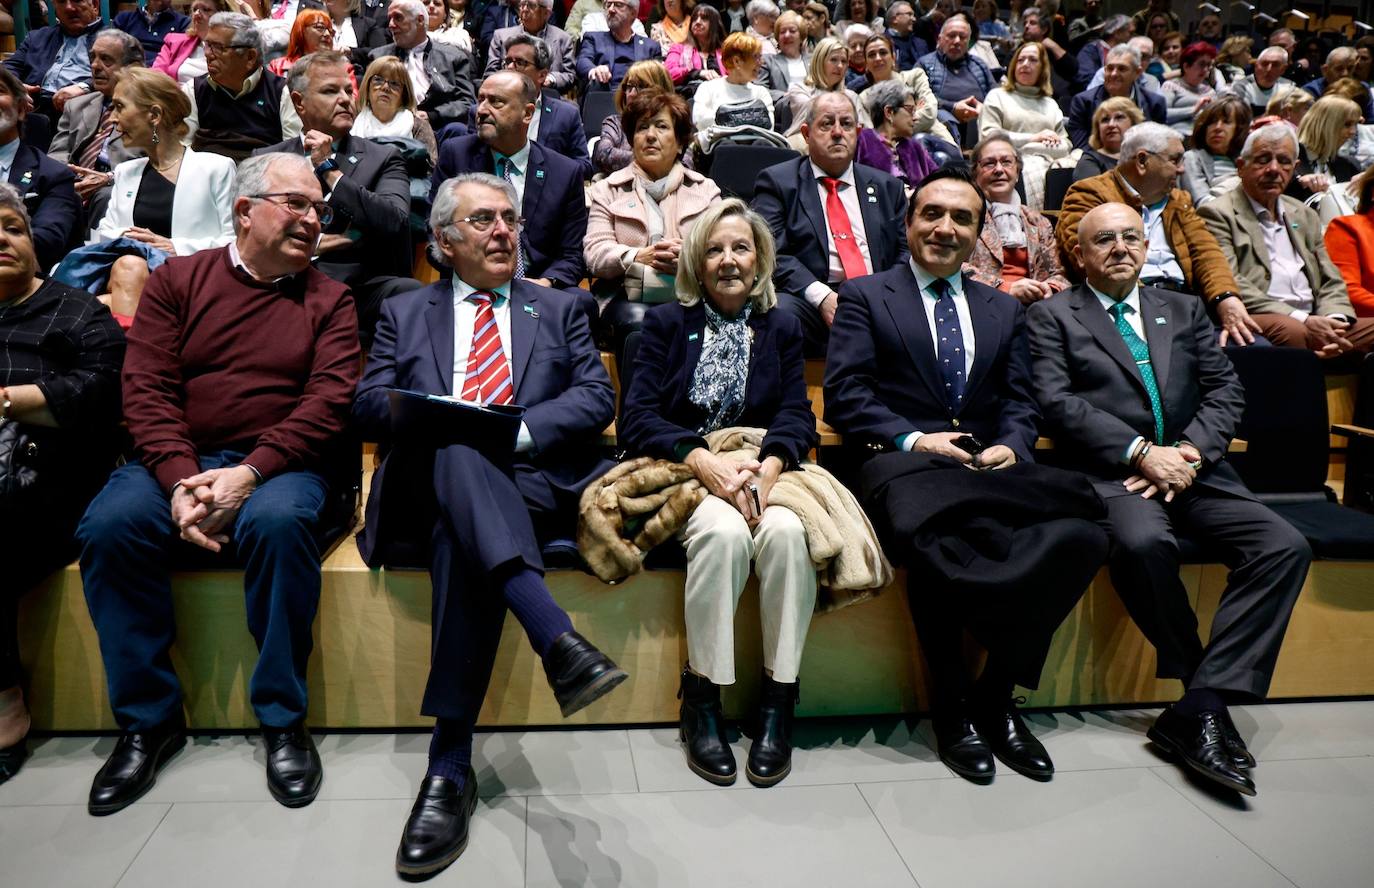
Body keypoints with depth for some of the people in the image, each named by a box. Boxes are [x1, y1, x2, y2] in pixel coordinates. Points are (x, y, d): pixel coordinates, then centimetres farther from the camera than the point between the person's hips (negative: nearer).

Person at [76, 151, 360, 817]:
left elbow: (328, 400, -4)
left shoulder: (327, 300, 8)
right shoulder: (177, 280, 10)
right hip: (176, 461, 2)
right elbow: (146, 389, 0)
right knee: (109, 525, -26)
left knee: (279, 521, -34)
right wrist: (180, 481, -16)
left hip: (277, 464, -1)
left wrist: (248, 474, -18)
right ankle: (149, 720, -7)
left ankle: (283, 719, -17)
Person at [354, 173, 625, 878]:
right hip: (433, 483, 0)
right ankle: (559, 641, -53)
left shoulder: (558, 310, 23)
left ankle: (450, 767, -38)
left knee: (460, 539, -36)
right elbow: (368, 405, 12)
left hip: (533, 480, 0)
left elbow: (597, 397, 9)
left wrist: (519, 428, -10)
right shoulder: (404, 313, 24)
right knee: (455, 450, -38)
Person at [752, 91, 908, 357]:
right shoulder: (777, 181, 10)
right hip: (809, 300, -3)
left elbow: (907, 250, 17)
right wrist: (821, 297, -18)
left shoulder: (887, 187, 23)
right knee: (779, 312, -37)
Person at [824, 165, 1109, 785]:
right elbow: (844, 395, 0)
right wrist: (912, 439, -14)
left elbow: (1020, 402, 16)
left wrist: (1011, 445, -7)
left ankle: (995, 698, -7)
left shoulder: (1004, 310, 25)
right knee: (937, 546, -38)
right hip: (905, 465, -4)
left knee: (1080, 537, -27)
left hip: (992, 467, 4)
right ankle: (951, 709, -10)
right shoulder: (865, 296, 12)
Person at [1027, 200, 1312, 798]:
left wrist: (1189, 451, -7)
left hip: (1194, 468, 5)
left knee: (1284, 546, -20)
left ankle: (1201, 706, -21)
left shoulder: (1183, 311, 23)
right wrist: (1141, 452, -13)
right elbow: (1058, 402, -4)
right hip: (1111, 472, -4)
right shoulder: (1052, 316, 10)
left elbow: (1226, 390, 13)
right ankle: (1207, 693, -12)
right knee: (1143, 542, -35)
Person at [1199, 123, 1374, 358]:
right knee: (1290, 330, -36)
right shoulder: (1218, 214, 3)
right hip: (1258, 322, -6)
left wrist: (1334, 320, -3)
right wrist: (1301, 320, -16)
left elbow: (1331, 282, 22)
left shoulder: (1305, 216, 26)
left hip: (1313, 323, 6)